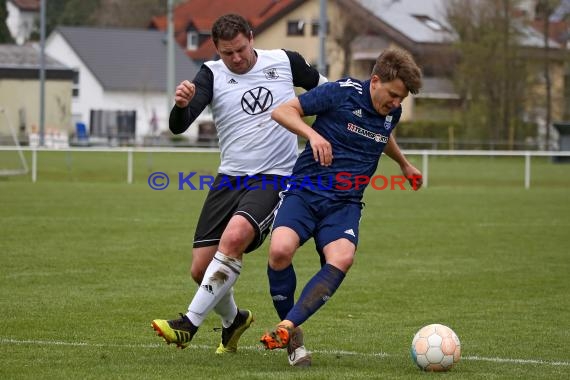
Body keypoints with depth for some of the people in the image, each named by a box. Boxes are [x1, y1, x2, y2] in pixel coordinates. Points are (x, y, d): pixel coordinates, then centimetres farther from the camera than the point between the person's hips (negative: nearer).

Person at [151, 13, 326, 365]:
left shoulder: (286, 62, 0)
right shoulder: (212, 74, -2)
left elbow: (326, 89, 19)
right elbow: (178, 126, -16)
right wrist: (181, 105, -37)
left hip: (275, 178, -3)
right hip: (230, 178, 3)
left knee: (234, 237, -30)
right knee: (201, 269, 0)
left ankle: (189, 325, -25)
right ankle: (234, 319, 33)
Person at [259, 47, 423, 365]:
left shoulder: (392, 112, 8)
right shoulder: (342, 92, -9)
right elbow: (282, 111, -7)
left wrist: (404, 164, 48)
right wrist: (313, 134, -22)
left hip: (345, 203, 4)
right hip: (305, 192, -4)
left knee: (342, 258, -28)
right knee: (280, 250, -29)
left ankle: (287, 327, -27)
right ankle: (292, 338, -9)